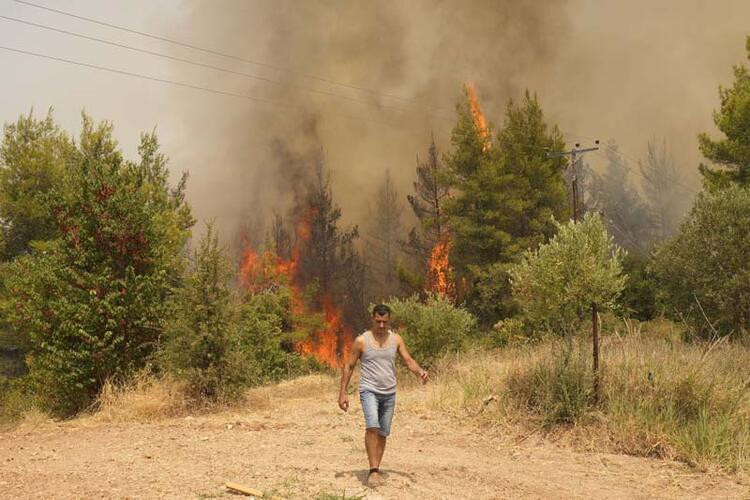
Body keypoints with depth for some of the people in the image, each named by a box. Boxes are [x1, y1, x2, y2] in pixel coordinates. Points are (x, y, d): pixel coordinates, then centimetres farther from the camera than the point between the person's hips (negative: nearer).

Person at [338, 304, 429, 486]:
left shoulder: (396, 339, 4)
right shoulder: (361, 341, -5)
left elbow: (409, 360, -1)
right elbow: (348, 366, 1)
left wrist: (420, 371, -23)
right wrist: (343, 393, -4)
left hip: (389, 394, 4)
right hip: (369, 391, -4)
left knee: (383, 433, 8)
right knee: (372, 426, -23)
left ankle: (376, 469, 21)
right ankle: (373, 470, -19)